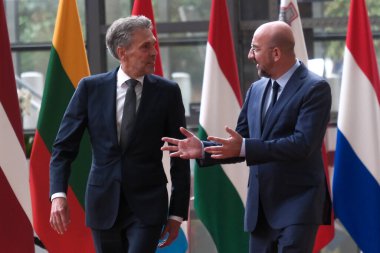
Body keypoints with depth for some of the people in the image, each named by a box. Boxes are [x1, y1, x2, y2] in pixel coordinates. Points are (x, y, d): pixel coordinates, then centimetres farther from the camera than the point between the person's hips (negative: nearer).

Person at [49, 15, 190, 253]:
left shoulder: (167, 92, -3)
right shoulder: (91, 88, -1)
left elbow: (180, 157, 2)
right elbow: (64, 147, 0)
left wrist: (177, 213, 0)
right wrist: (58, 195, -14)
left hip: (147, 206, -2)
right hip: (103, 204, 2)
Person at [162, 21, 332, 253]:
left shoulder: (315, 88, -10)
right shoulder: (256, 90, 13)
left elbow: (303, 144, -21)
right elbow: (241, 144, 16)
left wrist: (245, 147, -26)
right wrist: (203, 149, -2)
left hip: (297, 206, -7)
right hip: (260, 207, 8)